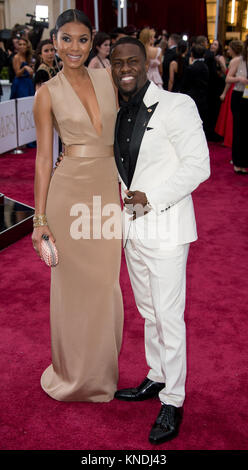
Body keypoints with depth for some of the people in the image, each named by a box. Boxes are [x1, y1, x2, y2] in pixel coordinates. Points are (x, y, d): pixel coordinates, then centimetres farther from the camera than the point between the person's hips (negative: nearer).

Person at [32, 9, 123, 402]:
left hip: (108, 189, 3)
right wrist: (39, 218, -7)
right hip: (69, 190, -3)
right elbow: (43, 157, -4)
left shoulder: (107, 79, 7)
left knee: (105, 282, 11)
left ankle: (102, 367, 32)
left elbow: (120, 136, 11)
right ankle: (74, 372, 29)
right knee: (73, 283, 8)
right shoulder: (48, 93, -2)